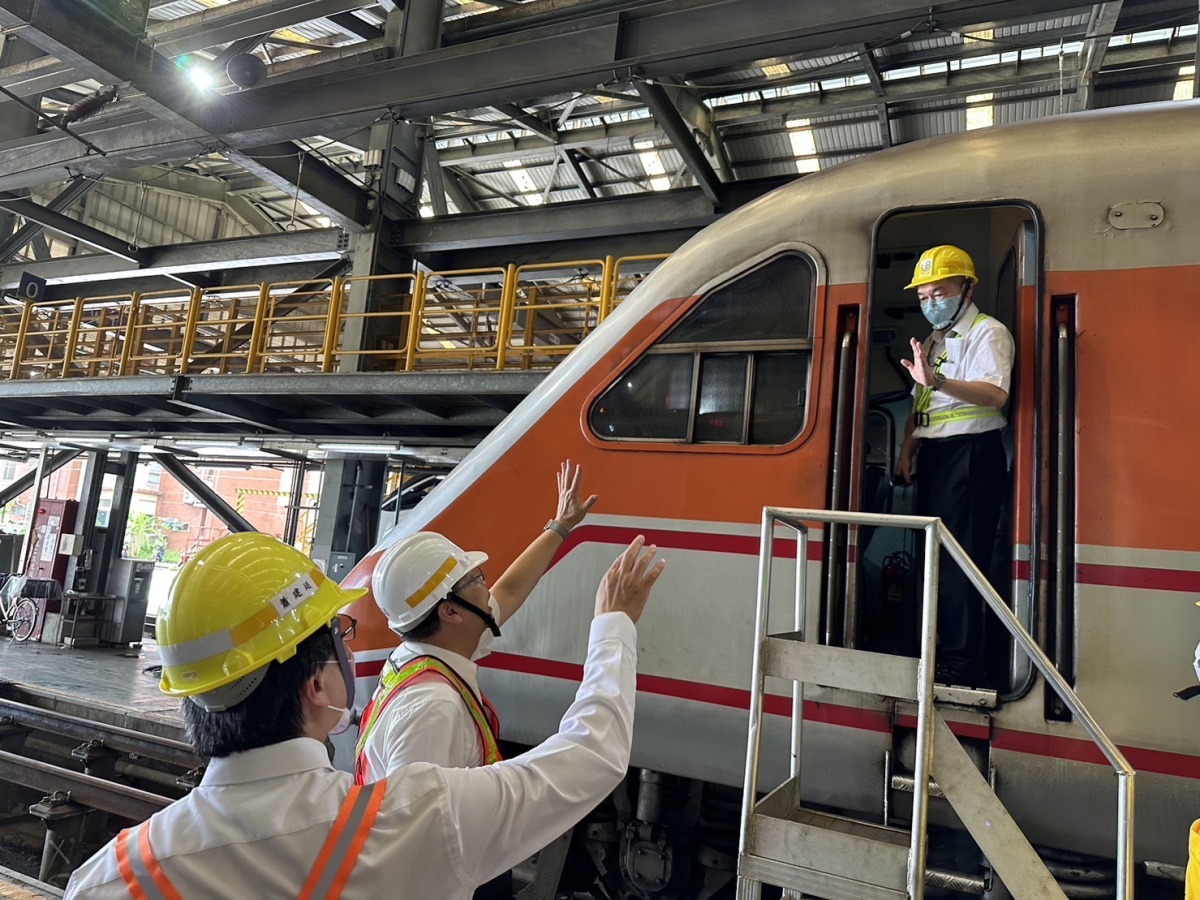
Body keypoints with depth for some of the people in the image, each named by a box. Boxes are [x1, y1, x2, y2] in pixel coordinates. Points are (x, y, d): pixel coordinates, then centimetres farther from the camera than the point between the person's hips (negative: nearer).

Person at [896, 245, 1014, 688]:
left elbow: (995, 394, -23)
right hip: (934, 455, 9)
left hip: (970, 455, -9)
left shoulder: (987, 332, -5)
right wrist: (907, 448, 11)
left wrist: (938, 382, -37)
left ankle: (962, 665, -5)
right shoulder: (932, 341, 21)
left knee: (959, 561, -11)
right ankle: (937, 652, 22)